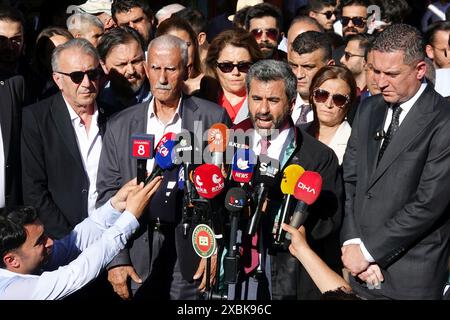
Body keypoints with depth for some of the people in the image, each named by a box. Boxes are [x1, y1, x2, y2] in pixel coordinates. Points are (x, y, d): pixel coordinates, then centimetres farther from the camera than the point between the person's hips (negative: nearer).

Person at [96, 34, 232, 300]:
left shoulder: (212, 118, 1)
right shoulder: (121, 126, 7)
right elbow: (109, 192, 5)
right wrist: (116, 259, -3)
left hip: (192, 251, -1)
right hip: (138, 255, 2)